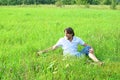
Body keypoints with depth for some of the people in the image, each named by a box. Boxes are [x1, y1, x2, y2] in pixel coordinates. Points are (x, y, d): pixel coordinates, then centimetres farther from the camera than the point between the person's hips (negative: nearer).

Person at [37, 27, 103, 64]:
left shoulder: (77, 39, 6)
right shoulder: (62, 40, 1)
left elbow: (86, 45, 9)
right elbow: (53, 47, 3)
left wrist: (91, 48, -14)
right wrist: (43, 51, -2)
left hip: (77, 55, 2)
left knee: (88, 48, -20)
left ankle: (98, 62, -33)